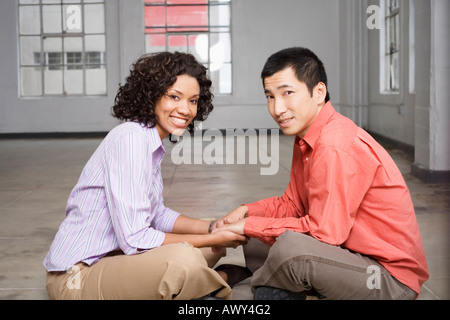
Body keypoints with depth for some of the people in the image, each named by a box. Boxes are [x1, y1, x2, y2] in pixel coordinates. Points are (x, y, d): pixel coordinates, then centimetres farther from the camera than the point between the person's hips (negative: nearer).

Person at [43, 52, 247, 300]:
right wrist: (214, 240, -16)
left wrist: (214, 228, 1)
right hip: (78, 278, -10)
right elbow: (134, 240, -25)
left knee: (213, 243, 12)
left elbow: (156, 214, 16)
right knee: (184, 258, -33)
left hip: (114, 256, 10)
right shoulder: (130, 139, -21)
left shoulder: (151, 141, 9)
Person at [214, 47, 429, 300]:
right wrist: (246, 211, -3)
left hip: (392, 278, -9)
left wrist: (248, 225, -17)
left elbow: (324, 231, -25)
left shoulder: (336, 148, -24)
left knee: (290, 247, -31)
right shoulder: (305, 139, 7)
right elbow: (292, 205, 14)